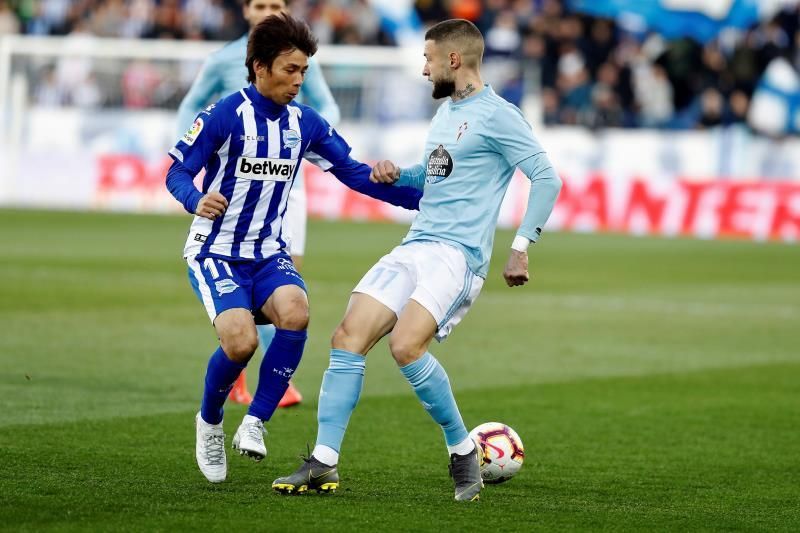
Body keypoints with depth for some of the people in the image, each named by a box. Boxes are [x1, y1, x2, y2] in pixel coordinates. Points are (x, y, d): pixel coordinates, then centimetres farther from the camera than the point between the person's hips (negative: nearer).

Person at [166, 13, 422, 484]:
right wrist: (196, 201, -33)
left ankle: (255, 423, -13)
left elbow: (353, 173, 10)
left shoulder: (305, 123, 3)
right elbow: (177, 172, -10)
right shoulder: (225, 115, -12)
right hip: (216, 253, -4)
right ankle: (210, 423, 6)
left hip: (269, 255, 4)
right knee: (241, 340, -26)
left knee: (295, 312, -28)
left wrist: (422, 198, 0)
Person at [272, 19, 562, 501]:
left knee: (406, 345, -26)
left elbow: (547, 179, -11)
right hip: (414, 248, 8)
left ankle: (463, 451, -6)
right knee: (348, 338, -5)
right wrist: (397, 176, 14)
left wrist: (522, 247, -16)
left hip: (457, 254, -8)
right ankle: (324, 464, -4)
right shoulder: (446, 112, 20)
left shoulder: (496, 116, -7)